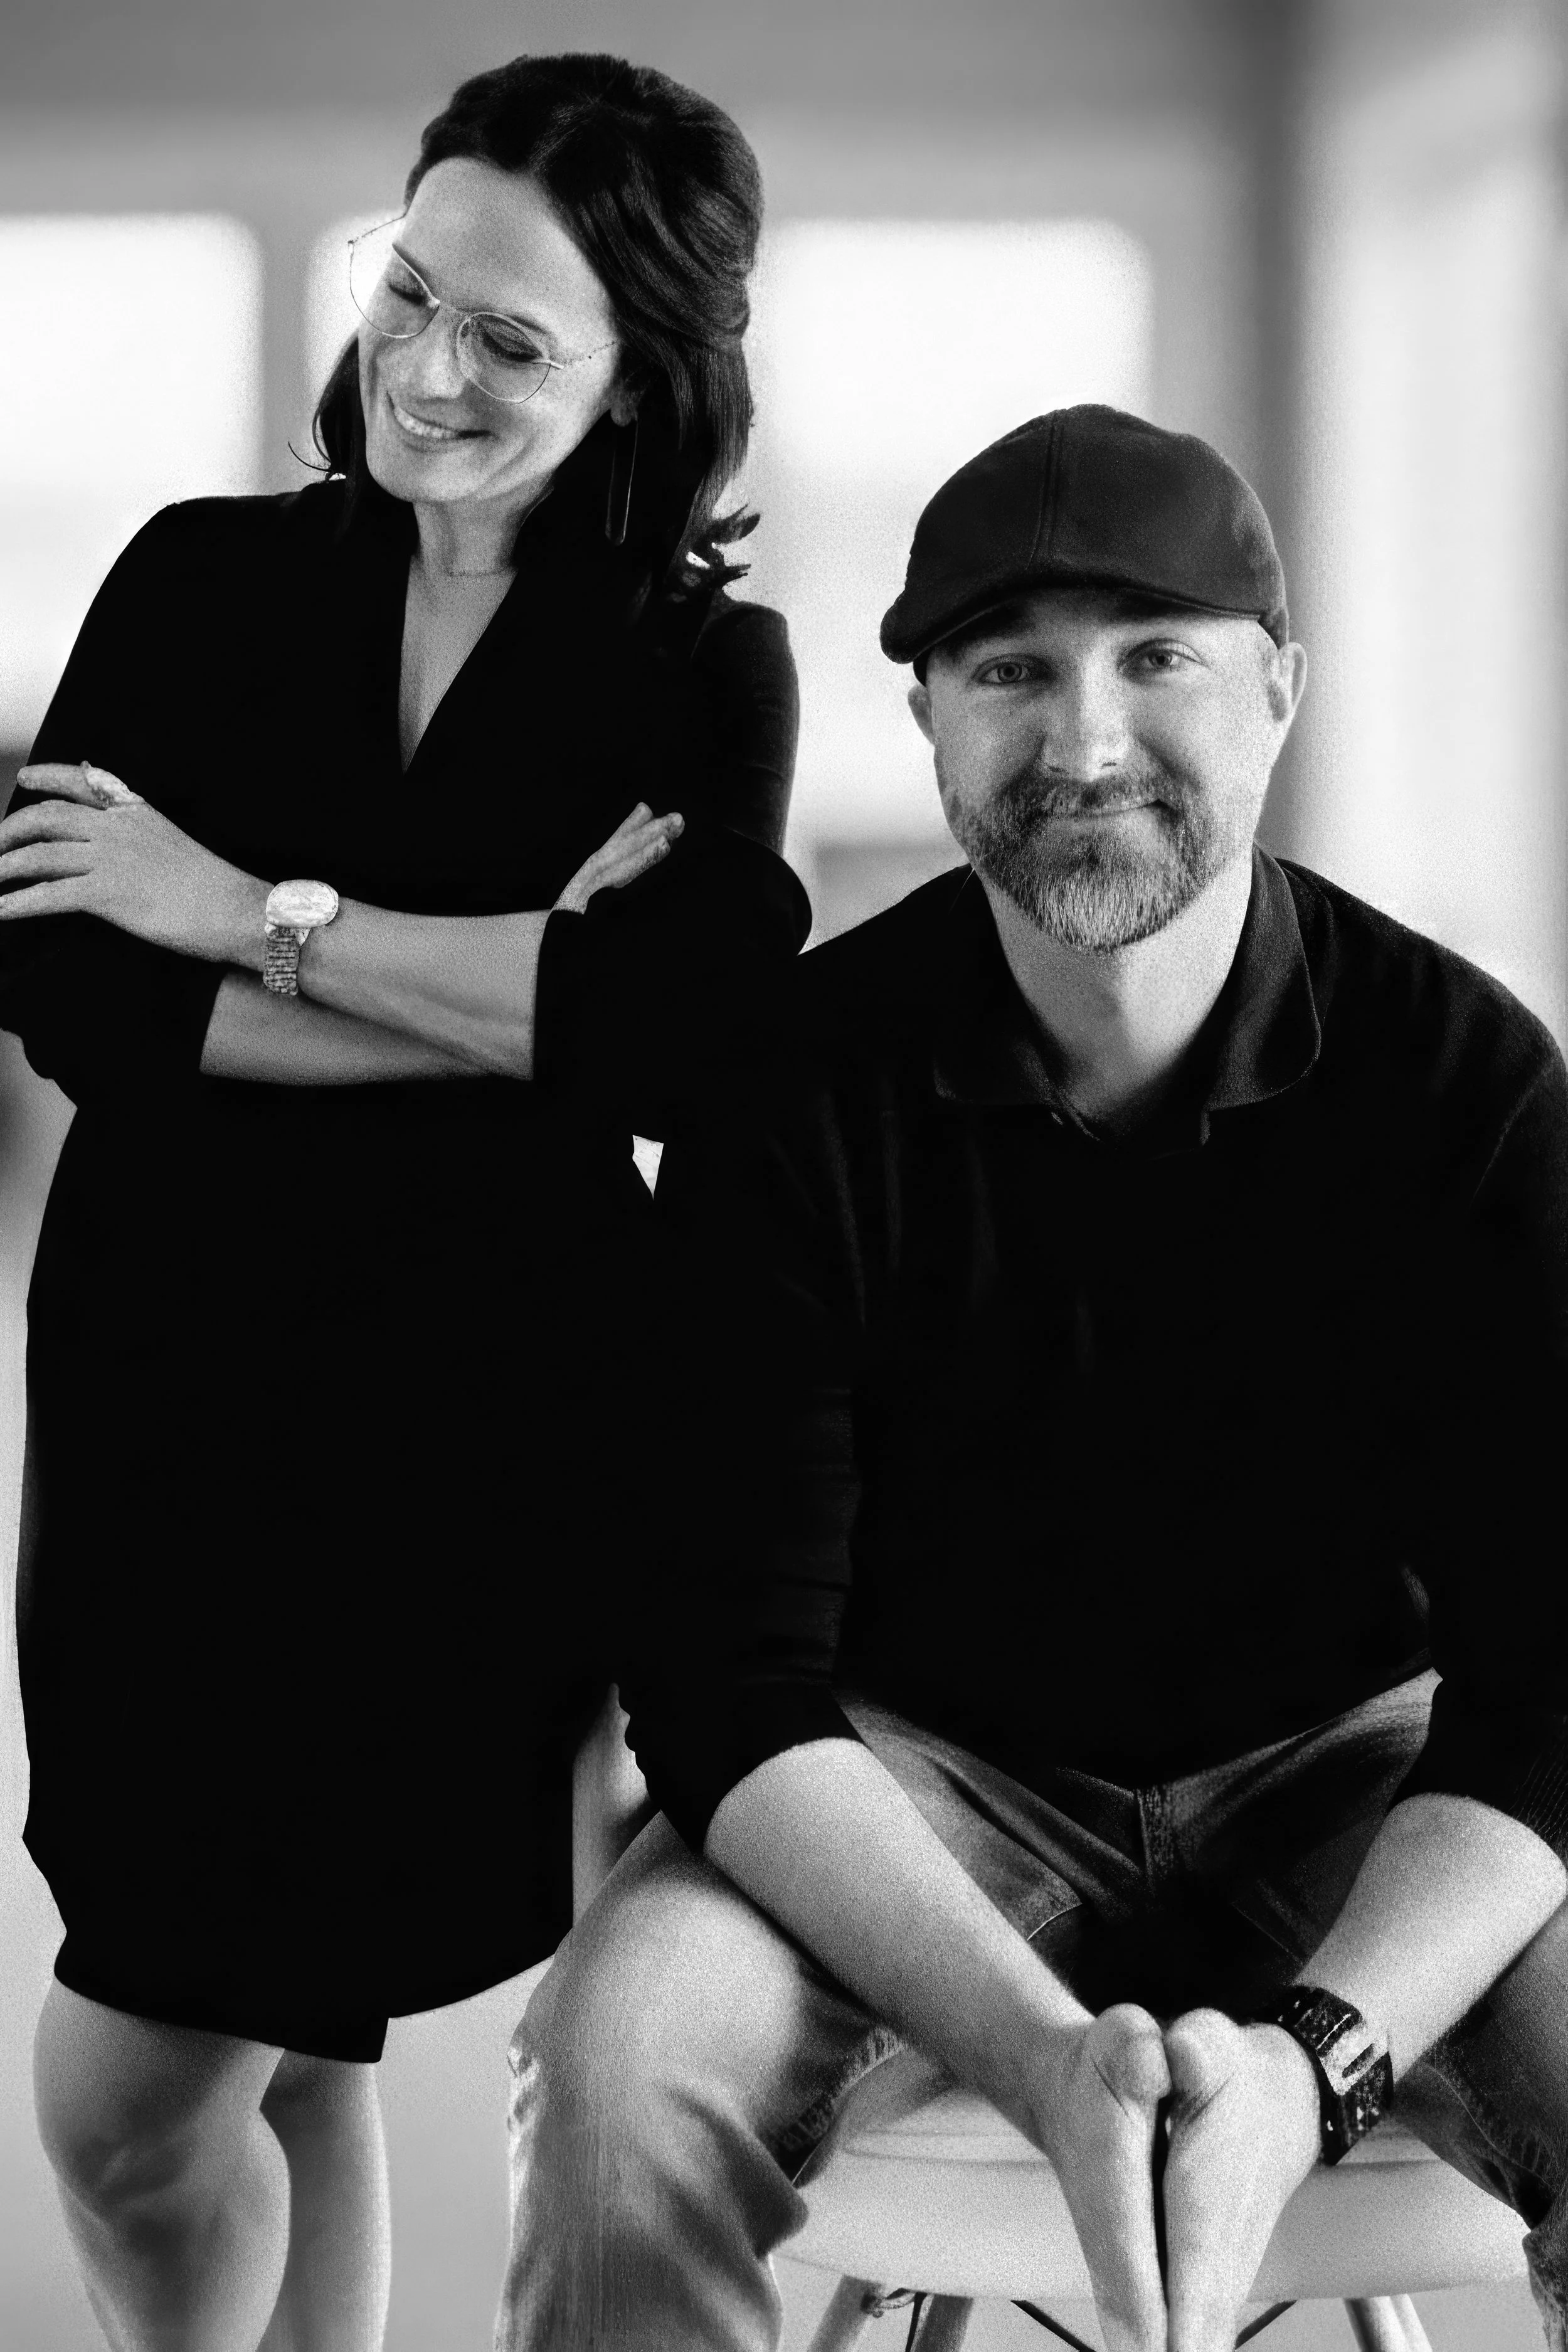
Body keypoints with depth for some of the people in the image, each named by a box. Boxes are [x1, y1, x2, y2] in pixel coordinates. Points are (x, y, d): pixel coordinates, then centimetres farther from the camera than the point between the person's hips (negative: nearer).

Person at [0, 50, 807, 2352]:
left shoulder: (703, 669, 1)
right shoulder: (205, 584, 5)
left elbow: (695, 1033, -18)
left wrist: (254, 914, -13)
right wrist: (518, 1000, -14)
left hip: (496, 1433, -3)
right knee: (290, 2059, 10)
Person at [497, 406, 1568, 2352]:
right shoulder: (805, 1079, -12)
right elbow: (735, 1679, -17)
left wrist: (1315, 2053, -34)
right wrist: (1047, 2060, -34)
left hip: (1346, 1766, 0)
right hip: (917, 1784, 0)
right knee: (622, 2066, -30)